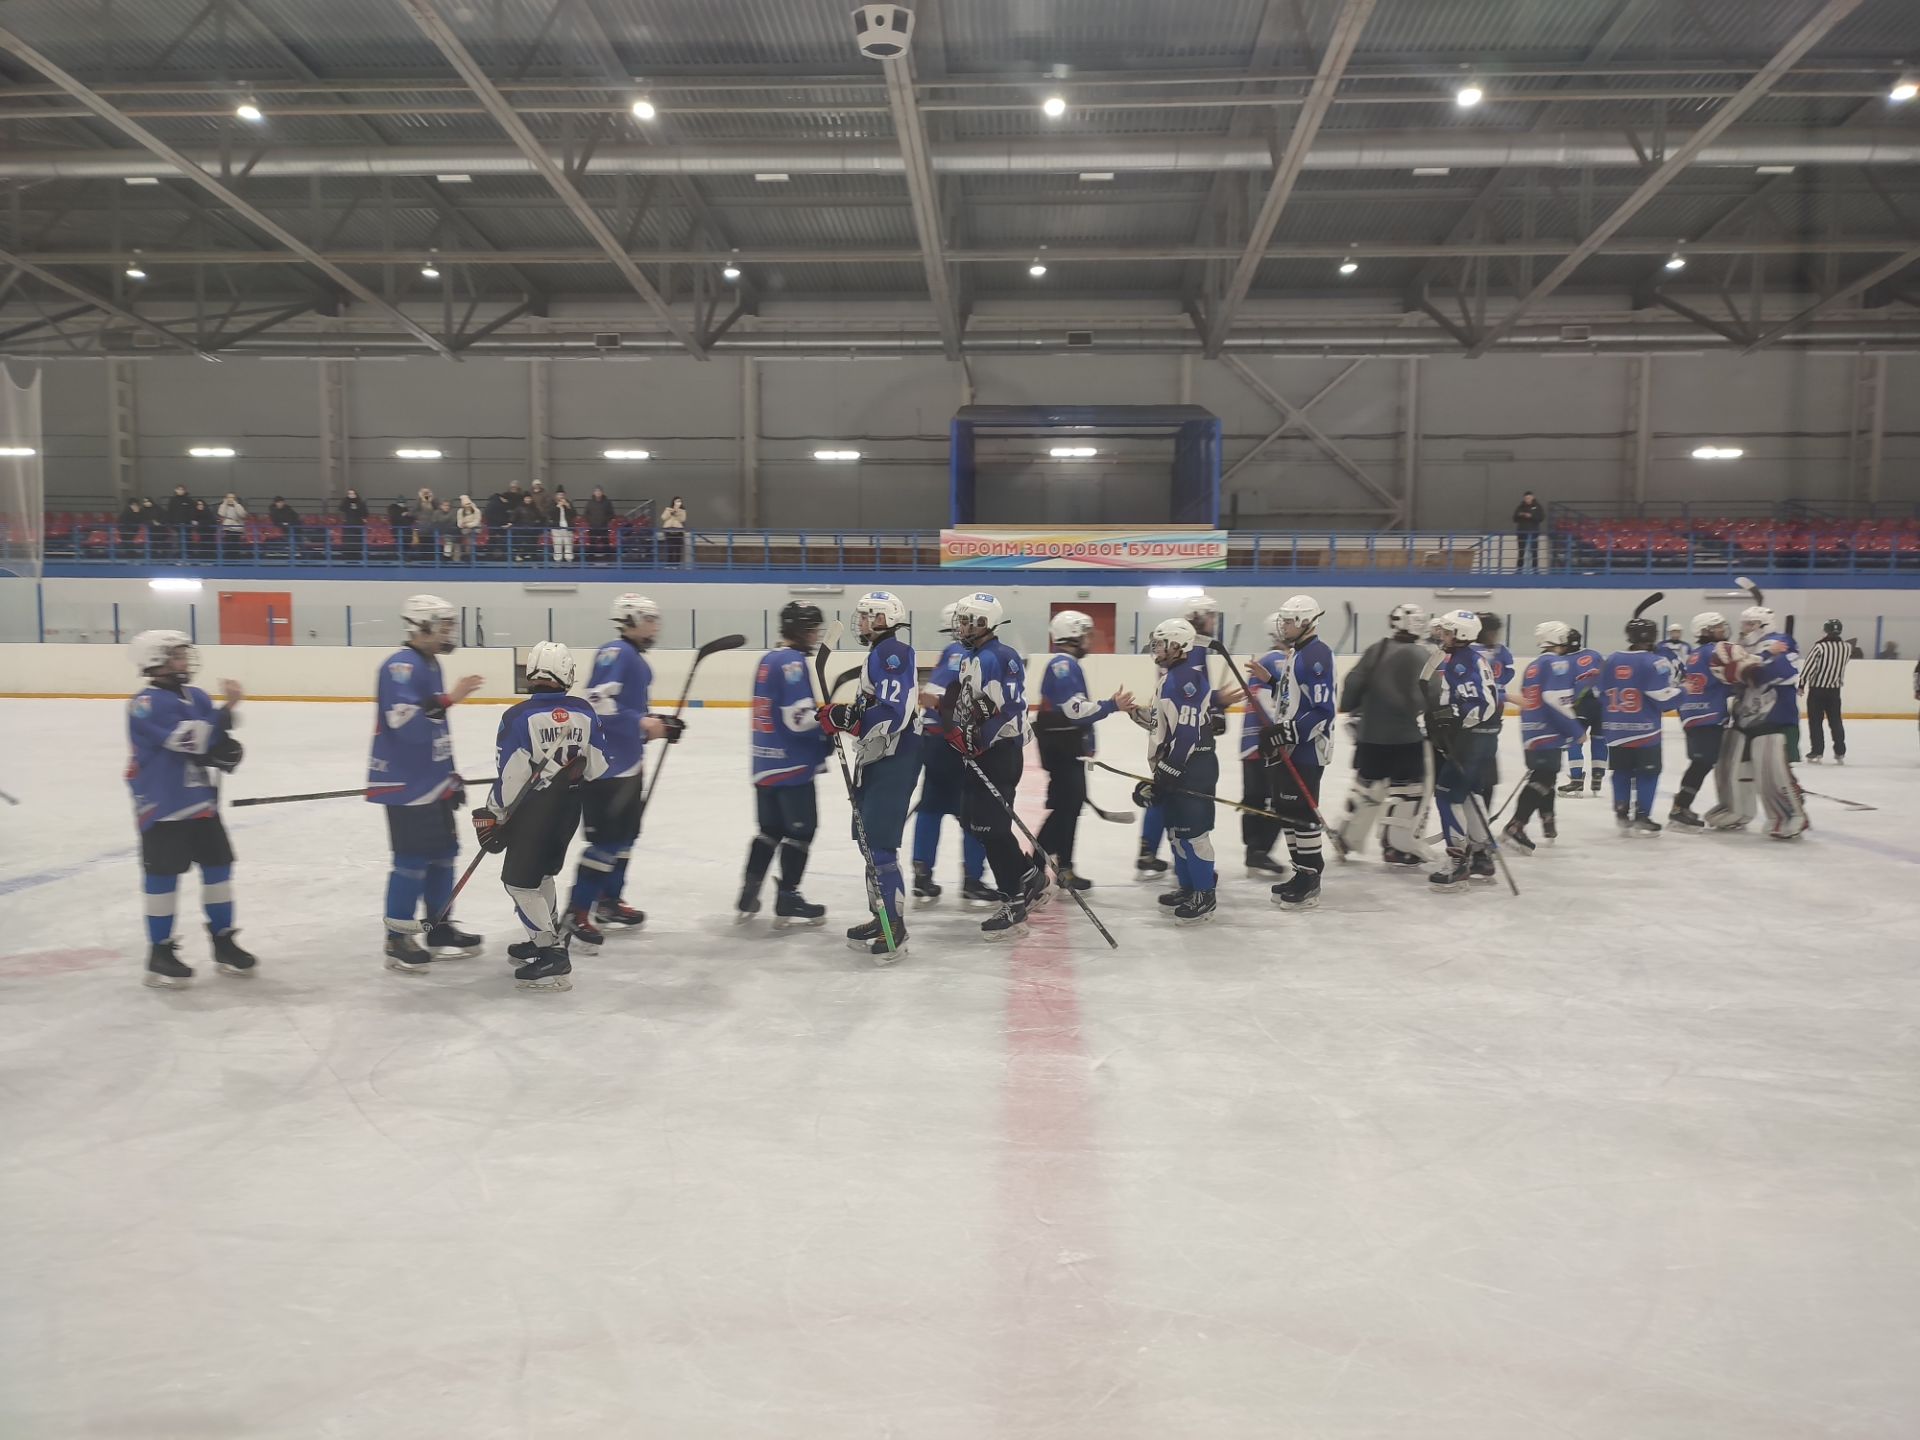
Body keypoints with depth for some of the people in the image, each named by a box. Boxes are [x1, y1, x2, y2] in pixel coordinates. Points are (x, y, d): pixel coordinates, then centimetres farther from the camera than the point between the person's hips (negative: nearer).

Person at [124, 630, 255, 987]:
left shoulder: (198, 697, 9)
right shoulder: (146, 704, -14)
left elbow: (215, 742, 11)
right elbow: (190, 740, -26)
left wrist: (224, 751, -12)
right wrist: (228, 709, -27)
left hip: (202, 803, 7)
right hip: (162, 807, -7)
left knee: (218, 868, 9)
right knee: (163, 876, 0)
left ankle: (224, 941, 21)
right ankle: (160, 952, 12)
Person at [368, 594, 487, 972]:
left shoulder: (430, 665, 14)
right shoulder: (401, 666, -16)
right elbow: (407, 724, -28)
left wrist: (450, 773, 22)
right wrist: (448, 699, -29)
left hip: (433, 780, 10)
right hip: (406, 783, -10)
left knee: (444, 852, 14)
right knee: (412, 859, -7)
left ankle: (440, 927, 25)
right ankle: (398, 940, 2)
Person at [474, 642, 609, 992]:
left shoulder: (519, 716, -15)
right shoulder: (585, 712, -2)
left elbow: (511, 776, -15)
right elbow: (597, 766, 3)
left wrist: (493, 816, -1)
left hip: (533, 812, -6)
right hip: (568, 810, 6)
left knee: (519, 881, 4)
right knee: (541, 872, 24)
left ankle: (553, 956, -1)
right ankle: (548, 938, 34)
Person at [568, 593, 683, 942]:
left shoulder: (639, 661, 16)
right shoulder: (615, 653, -15)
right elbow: (598, 703, -26)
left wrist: (660, 724, 9)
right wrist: (641, 723, -24)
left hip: (628, 762, 10)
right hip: (606, 762, -10)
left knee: (626, 833, 16)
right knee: (607, 838, -10)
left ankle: (608, 901, 29)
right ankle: (577, 912, -2)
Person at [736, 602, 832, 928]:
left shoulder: (768, 659, 14)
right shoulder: (794, 662, -15)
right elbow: (799, 717, -22)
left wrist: (822, 715, 15)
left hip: (766, 762, 9)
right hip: (792, 764, -9)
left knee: (770, 828, 16)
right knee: (800, 830, 1)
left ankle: (748, 897, 17)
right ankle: (788, 901, 5)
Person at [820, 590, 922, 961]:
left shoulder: (892, 652, -15)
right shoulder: (879, 654, 18)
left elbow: (893, 714, -25)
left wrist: (849, 718, -24)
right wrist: (845, 714, 7)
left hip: (893, 762, -11)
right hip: (876, 760, 11)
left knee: (879, 843, -12)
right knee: (870, 840, 15)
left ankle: (894, 929, -6)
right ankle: (883, 919, 25)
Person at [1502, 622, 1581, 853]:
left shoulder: (1532, 665, 18)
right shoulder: (1557, 662, -9)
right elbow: (1557, 700, -19)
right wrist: (1576, 730, -12)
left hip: (1531, 733, 10)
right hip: (1548, 733, -10)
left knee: (1545, 775, 22)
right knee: (1541, 780, -13)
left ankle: (1548, 823, 34)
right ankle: (1515, 828, -21)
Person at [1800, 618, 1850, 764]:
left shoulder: (1820, 646, -15)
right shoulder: (1846, 648, 0)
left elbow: (1810, 667, -14)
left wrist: (1802, 684, -6)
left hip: (1817, 689, -5)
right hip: (1834, 690, 5)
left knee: (1815, 721, 2)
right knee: (1836, 721, 12)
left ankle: (1817, 752, 0)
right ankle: (1840, 752, 11)